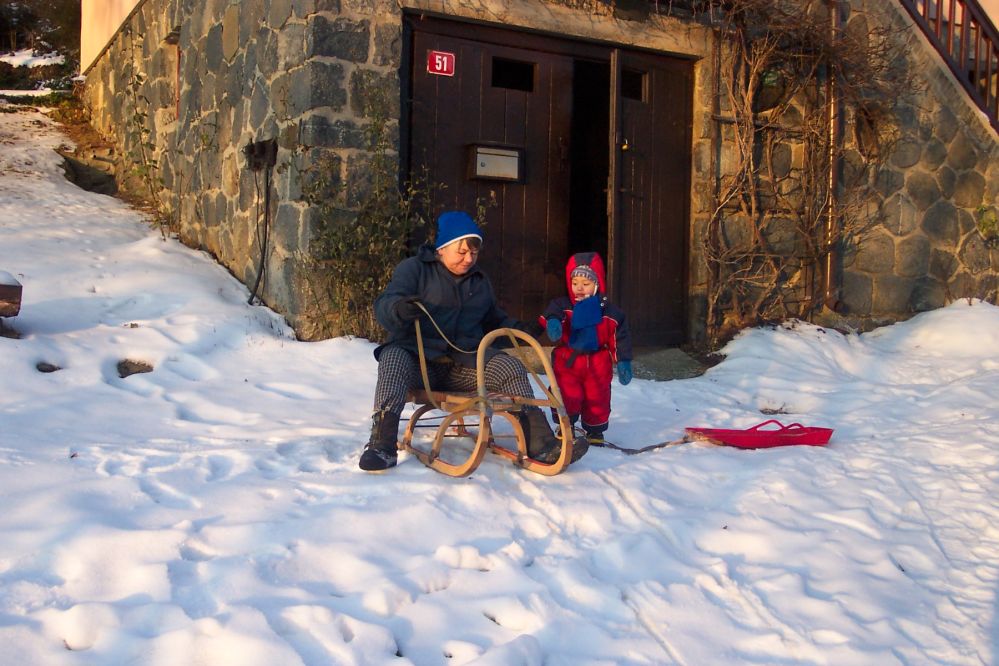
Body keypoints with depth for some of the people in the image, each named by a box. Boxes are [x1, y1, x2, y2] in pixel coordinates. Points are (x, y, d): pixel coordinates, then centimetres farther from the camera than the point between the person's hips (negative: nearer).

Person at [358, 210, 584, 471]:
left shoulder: (480, 281, 20)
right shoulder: (414, 269, 3)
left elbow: (493, 319, 32)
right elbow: (384, 305, -11)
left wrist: (518, 329, 10)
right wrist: (399, 308, -37)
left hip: (463, 364, 4)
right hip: (419, 358, -3)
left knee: (511, 366, -20)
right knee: (393, 358, -37)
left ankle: (538, 442, -22)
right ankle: (382, 444, -44)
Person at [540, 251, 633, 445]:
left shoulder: (609, 312, -1)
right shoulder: (562, 305, -3)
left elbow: (619, 338, 3)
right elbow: (552, 313, -24)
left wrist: (623, 361, 1)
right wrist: (553, 322, -48)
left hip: (597, 365, 1)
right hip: (567, 363, -1)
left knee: (598, 398, 9)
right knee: (568, 398, -8)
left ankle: (595, 432, 29)